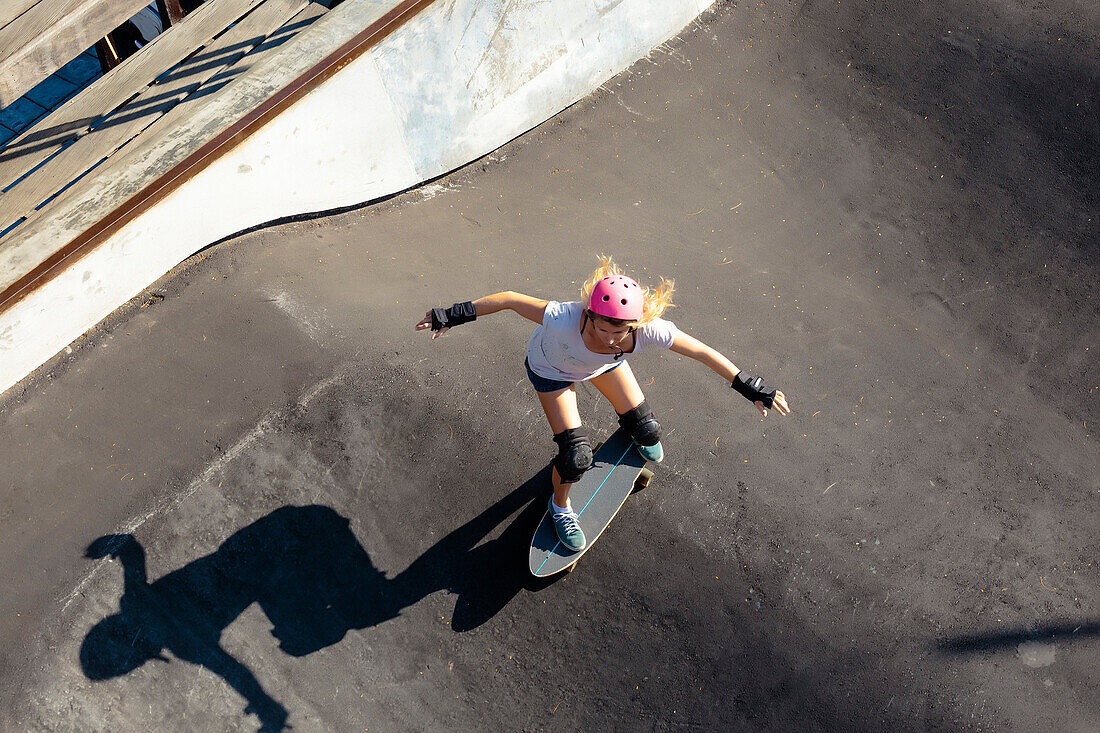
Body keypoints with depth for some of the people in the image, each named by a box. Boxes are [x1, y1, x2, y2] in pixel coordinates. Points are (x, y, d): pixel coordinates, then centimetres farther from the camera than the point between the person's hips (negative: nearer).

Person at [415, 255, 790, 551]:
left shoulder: (649, 330, -39)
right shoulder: (566, 319, -48)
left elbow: (702, 352, -26)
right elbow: (509, 299, -36)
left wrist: (751, 387, -19)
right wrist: (453, 315, -30)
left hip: (603, 365, 3)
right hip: (552, 369, -3)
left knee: (647, 432, 6)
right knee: (576, 455, -9)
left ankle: (634, 430, 48)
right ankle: (560, 505, 26)